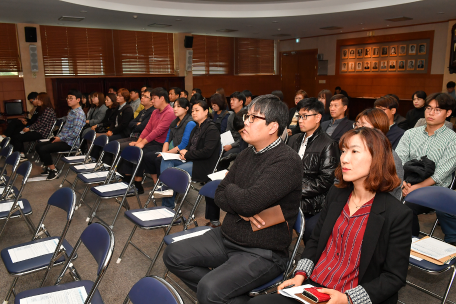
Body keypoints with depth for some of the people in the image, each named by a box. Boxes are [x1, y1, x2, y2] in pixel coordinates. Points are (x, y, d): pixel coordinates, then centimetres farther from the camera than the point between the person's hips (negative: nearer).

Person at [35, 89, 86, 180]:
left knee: (43, 149, -20)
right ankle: (48, 168, 20)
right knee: (38, 146, 11)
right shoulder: (71, 111, 14)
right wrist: (58, 136, 9)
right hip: (63, 138, 10)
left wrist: (61, 138, -16)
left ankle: (53, 171, -5)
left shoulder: (79, 114, -17)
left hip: (70, 143, -10)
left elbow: (75, 133, -24)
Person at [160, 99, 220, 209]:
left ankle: (168, 206, -6)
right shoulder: (196, 128, 17)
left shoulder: (212, 129, -12)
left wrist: (187, 154, -13)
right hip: (191, 160, 9)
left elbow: (207, 152, -20)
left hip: (203, 165, -9)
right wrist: (184, 151, -1)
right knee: (165, 162, -5)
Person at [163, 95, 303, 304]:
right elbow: (220, 196, 7)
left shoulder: (287, 161, -19)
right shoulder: (246, 155, 7)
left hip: (263, 253, -8)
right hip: (226, 237, 9)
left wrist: (231, 189, -6)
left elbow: (249, 202, -29)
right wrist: (241, 209, -15)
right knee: (173, 255, 2)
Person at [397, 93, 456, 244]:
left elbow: (441, 174, -8)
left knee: (407, 206, -35)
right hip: (407, 186, 3)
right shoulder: (410, 133, 14)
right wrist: (402, 182, -16)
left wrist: (416, 188, -20)